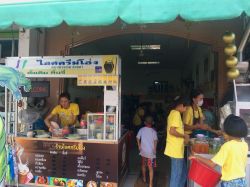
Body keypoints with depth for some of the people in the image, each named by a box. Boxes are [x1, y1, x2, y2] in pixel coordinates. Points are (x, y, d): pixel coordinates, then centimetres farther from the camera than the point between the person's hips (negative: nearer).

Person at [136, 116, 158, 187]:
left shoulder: (141, 130, -3)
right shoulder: (153, 131, -8)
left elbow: (138, 138, 1)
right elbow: (155, 141, -12)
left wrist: (139, 146, 14)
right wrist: (154, 150, 1)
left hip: (143, 151, 2)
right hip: (151, 152, -2)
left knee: (143, 165, 24)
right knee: (151, 168, 4)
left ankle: (144, 178, 41)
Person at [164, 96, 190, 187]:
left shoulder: (173, 113, 14)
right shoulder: (176, 114, -17)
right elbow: (172, 131, -26)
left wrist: (183, 138, 14)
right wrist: (184, 136, -12)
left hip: (176, 148, 10)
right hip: (176, 149, -10)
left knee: (183, 172, 19)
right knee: (177, 175, 2)